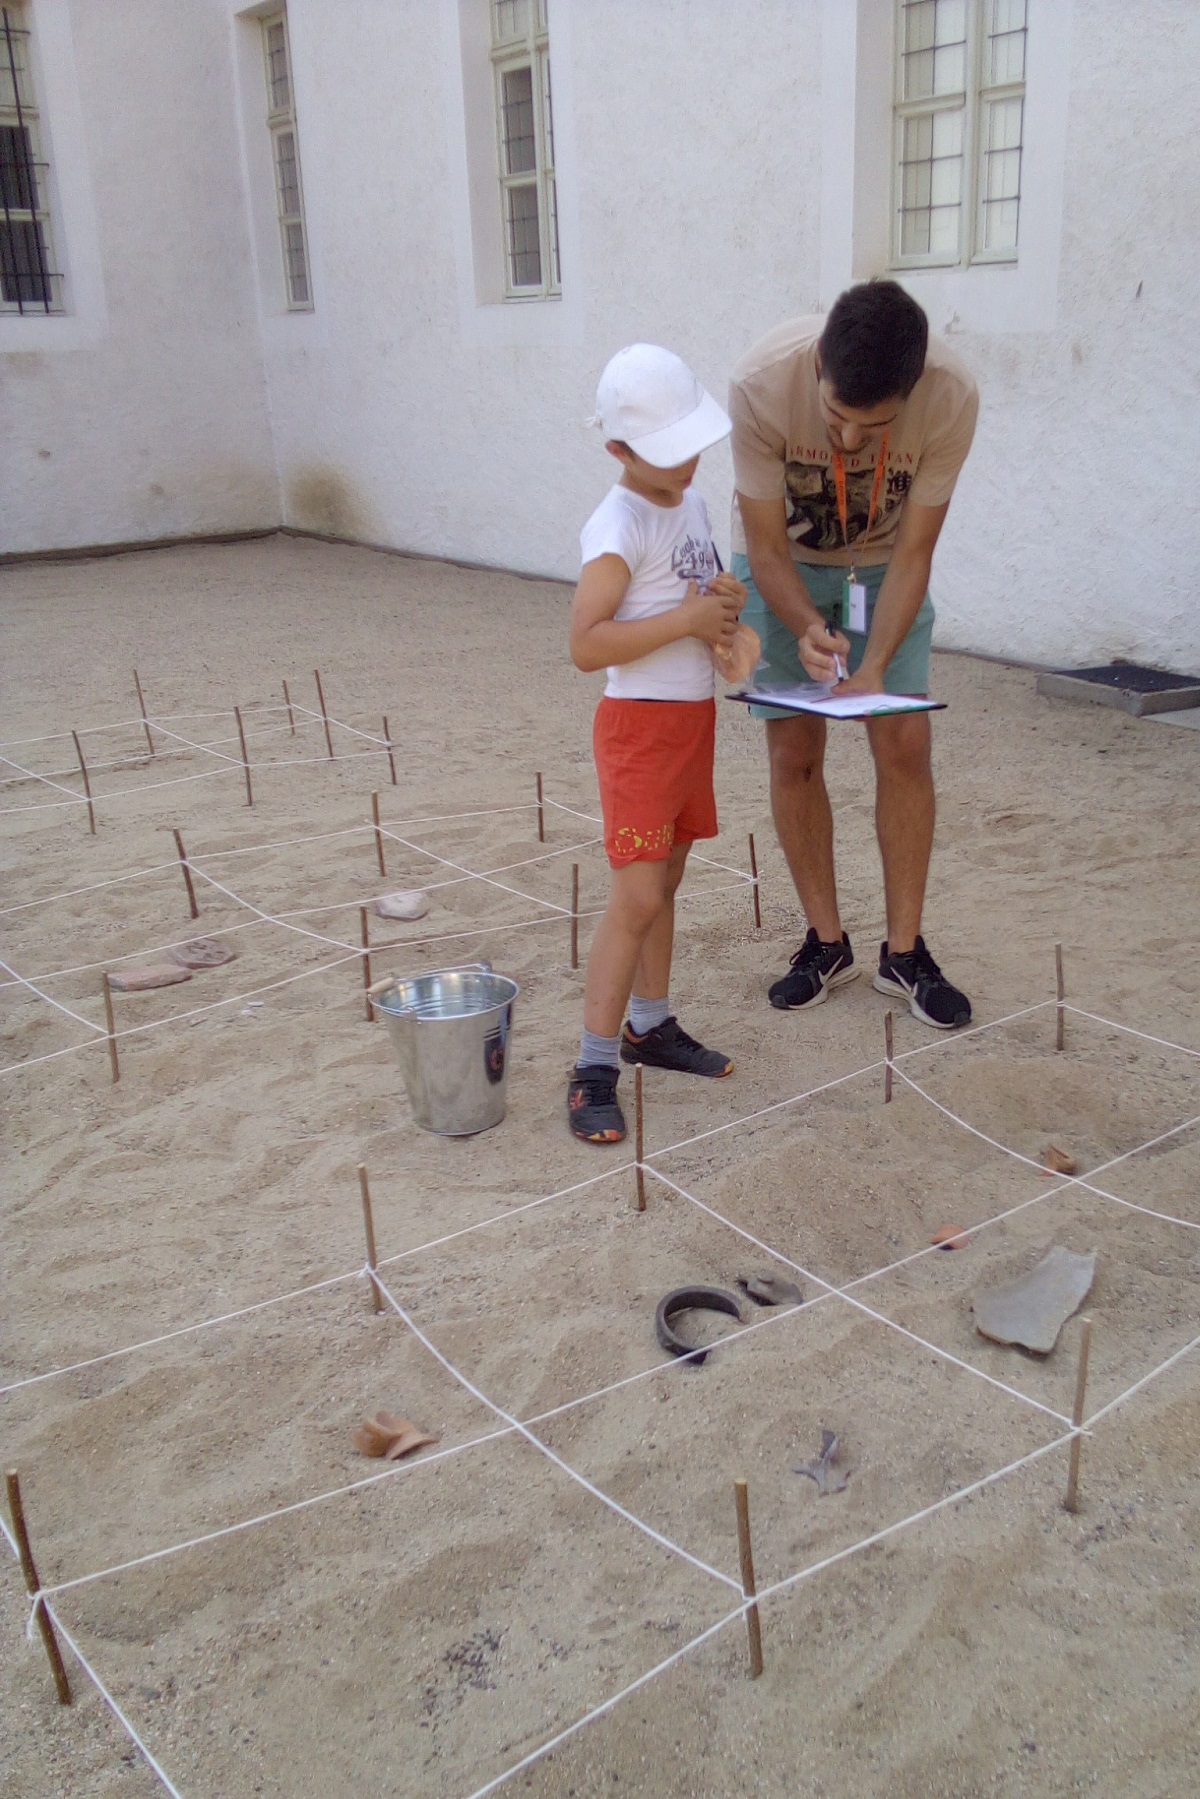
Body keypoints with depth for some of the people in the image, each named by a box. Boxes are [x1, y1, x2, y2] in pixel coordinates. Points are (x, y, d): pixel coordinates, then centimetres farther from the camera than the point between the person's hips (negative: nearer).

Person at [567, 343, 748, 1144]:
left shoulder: (692, 503, 9)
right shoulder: (620, 526, -17)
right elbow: (586, 644, -24)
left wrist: (727, 597, 0)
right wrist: (688, 618, -25)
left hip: (694, 713, 8)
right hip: (641, 722, -8)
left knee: (664, 880, 16)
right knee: (637, 897, -10)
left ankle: (652, 1025, 29)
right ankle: (595, 1068, -3)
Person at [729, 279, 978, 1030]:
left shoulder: (953, 397, -32)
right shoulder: (763, 383, -35)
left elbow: (913, 554, -22)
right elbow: (766, 546, -24)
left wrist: (874, 666, -34)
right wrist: (808, 629, -41)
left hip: (883, 563, 1)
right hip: (785, 561, 0)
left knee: (905, 743, -5)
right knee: (794, 751, -2)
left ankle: (905, 951, 8)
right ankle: (827, 943, 13)